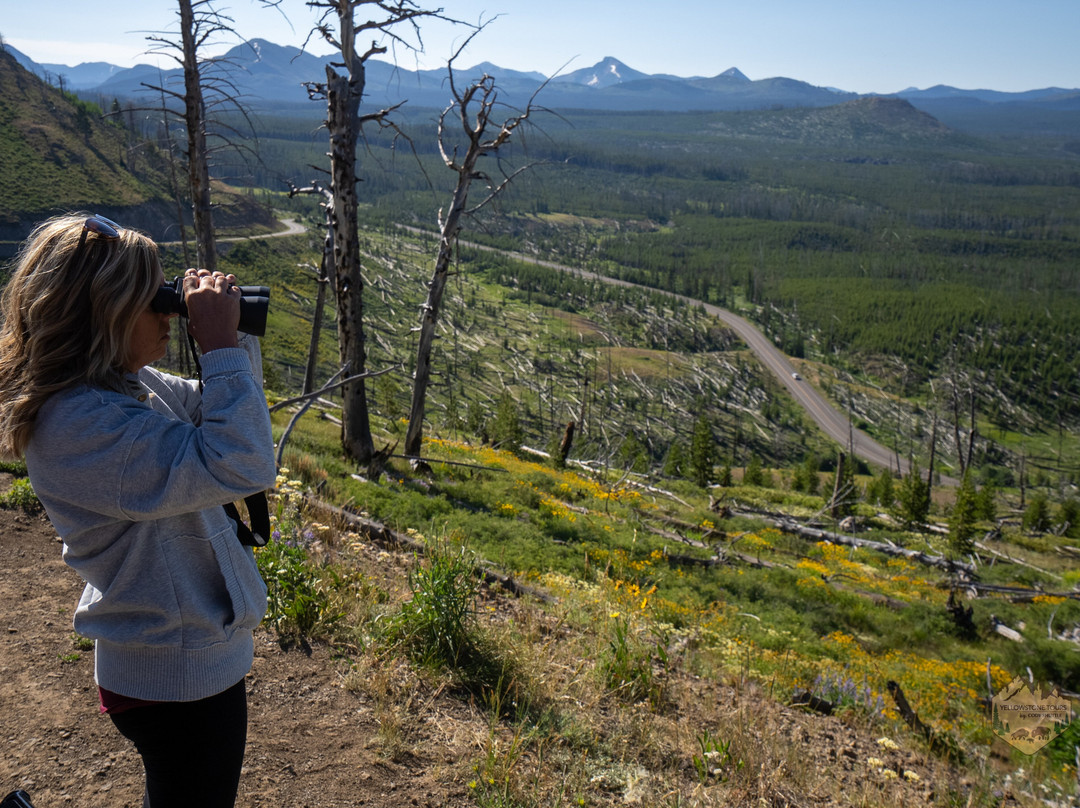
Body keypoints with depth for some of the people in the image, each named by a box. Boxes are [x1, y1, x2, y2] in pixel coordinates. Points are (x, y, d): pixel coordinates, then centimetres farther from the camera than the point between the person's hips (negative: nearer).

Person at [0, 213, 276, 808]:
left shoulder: (125, 382, 0)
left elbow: (210, 416, 14)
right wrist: (220, 346, -30)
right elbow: (242, 466, -37)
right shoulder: (83, 424, -30)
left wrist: (233, 337, -3)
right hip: (181, 676, -9)